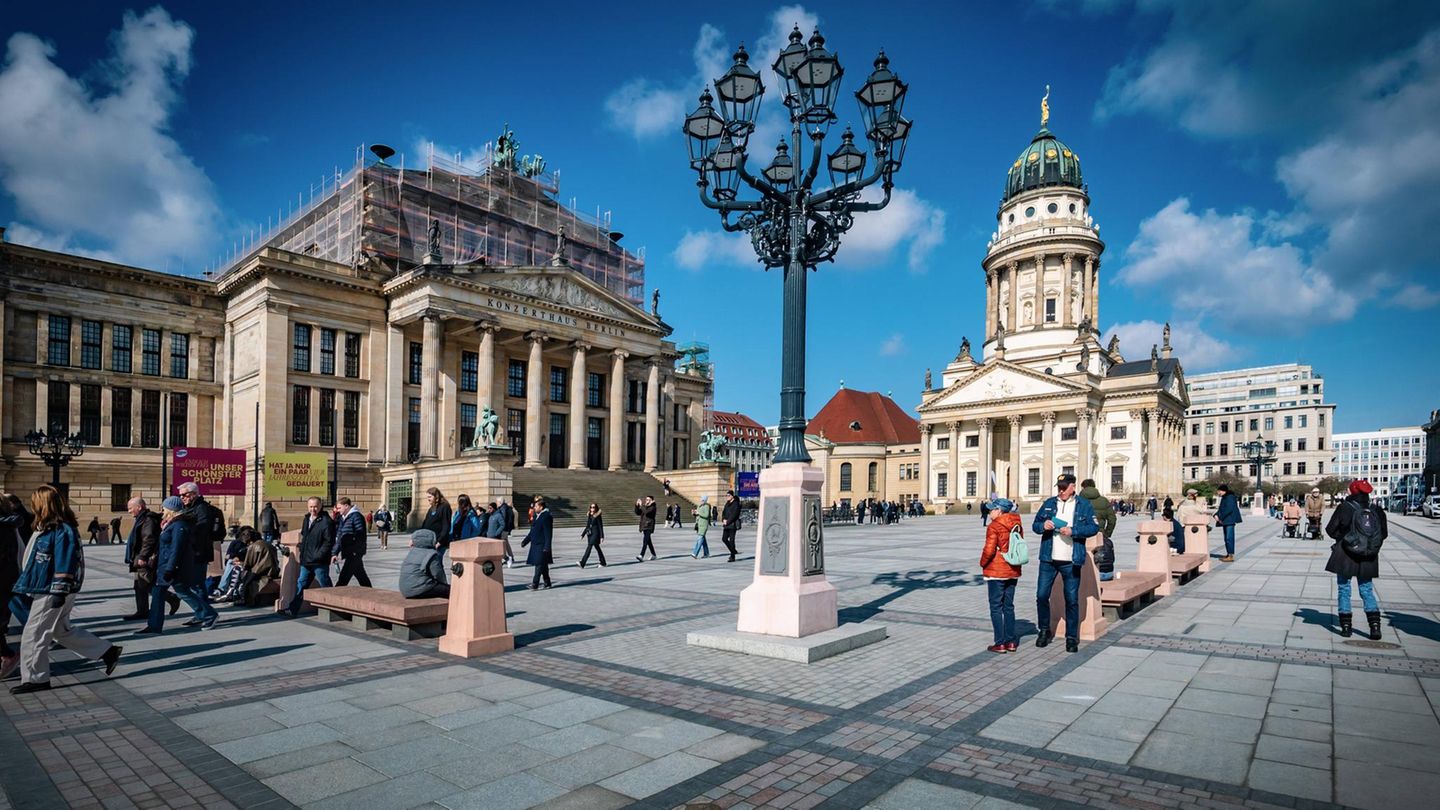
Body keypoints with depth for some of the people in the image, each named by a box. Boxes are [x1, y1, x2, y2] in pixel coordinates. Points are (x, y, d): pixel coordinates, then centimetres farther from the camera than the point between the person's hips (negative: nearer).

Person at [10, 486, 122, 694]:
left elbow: (64, 564, -22)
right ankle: (108, 652, 20)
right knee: (63, 631, 16)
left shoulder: (62, 531, -20)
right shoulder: (48, 528, 11)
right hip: (46, 591, 10)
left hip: (51, 593, -10)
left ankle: (35, 679, 14)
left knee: (33, 635, 1)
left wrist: (60, 592, -22)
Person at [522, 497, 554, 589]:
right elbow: (532, 532, 22)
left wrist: (547, 547, -22)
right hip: (535, 545, 9)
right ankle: (547, 583, 22)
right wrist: (525, 541, 19)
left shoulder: (546, 517, -15)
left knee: (539, 565, -7)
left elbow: (548, 534, -18)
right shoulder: (537, 516, 14)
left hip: (542, 546, -9)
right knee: (543, 565, 14)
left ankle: (535, 584, -7)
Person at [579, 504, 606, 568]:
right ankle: (603, 563, 22)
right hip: (589, 534, 7)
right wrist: (583, 534, 13)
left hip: (595, 534, -7)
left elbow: (600, 527, -9)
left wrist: (602, 536, -13)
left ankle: (582, 564, -19)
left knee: (589, 547, -14)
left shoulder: (598, 516, -8)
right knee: (597, 548, 13)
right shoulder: (588, 515, 11)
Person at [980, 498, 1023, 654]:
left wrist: (983, 563, -3)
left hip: (996, 572, -6)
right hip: (1013, 571, 7)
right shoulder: (1017, 526, 5)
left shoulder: (994, 527, -15)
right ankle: (1011, 641, 18)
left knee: (996, 607, 1)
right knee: (1009, 606, 15)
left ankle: (1000, 643, 2)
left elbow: (989, 550, -19)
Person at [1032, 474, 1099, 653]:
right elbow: (1035, 525, 11)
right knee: (1042, 595, 3)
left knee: (1072, 600, 4)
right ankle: (1044, 630, 22)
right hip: (1048, 559, 2)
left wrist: (1072, 531, -17)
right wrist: (1043, 525, -12)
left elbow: (1094, 527, -5)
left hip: (1071, 561, -2)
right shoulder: (1049, 503, 8)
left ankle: (1072, 637, 16)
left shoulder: (1084, 505, 2)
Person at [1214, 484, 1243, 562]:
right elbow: (1222, 508, 20)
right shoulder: (1224, 498, 18)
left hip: (1230, 520, -10)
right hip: (1225, 521, 10)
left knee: (1229, 538, -10)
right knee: (1227, 538, 13)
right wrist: (1216, 515, 1)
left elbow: (1229, 509, -21)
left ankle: (1231, 556, -10)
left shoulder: (1230, 497, -12)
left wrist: (1220, 517, -18)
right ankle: (1228, 554, 19)